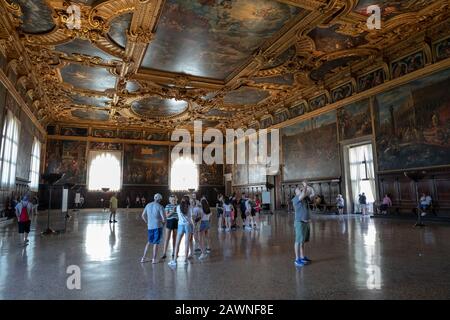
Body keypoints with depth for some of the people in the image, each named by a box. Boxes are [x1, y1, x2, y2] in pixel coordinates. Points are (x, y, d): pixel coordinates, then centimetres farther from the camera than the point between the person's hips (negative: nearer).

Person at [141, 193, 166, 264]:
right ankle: (154, 259, 11)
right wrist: (163, 222, 6)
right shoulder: (160, 207, -11)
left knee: (149, 242, 20)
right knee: (156, 243, 5)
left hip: (150, 226, 5)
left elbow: (143, 215, 12)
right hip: (158, 226, -5)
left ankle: (143, 258, 19)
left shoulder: (148, 205, 5)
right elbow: (164, 219, -14)